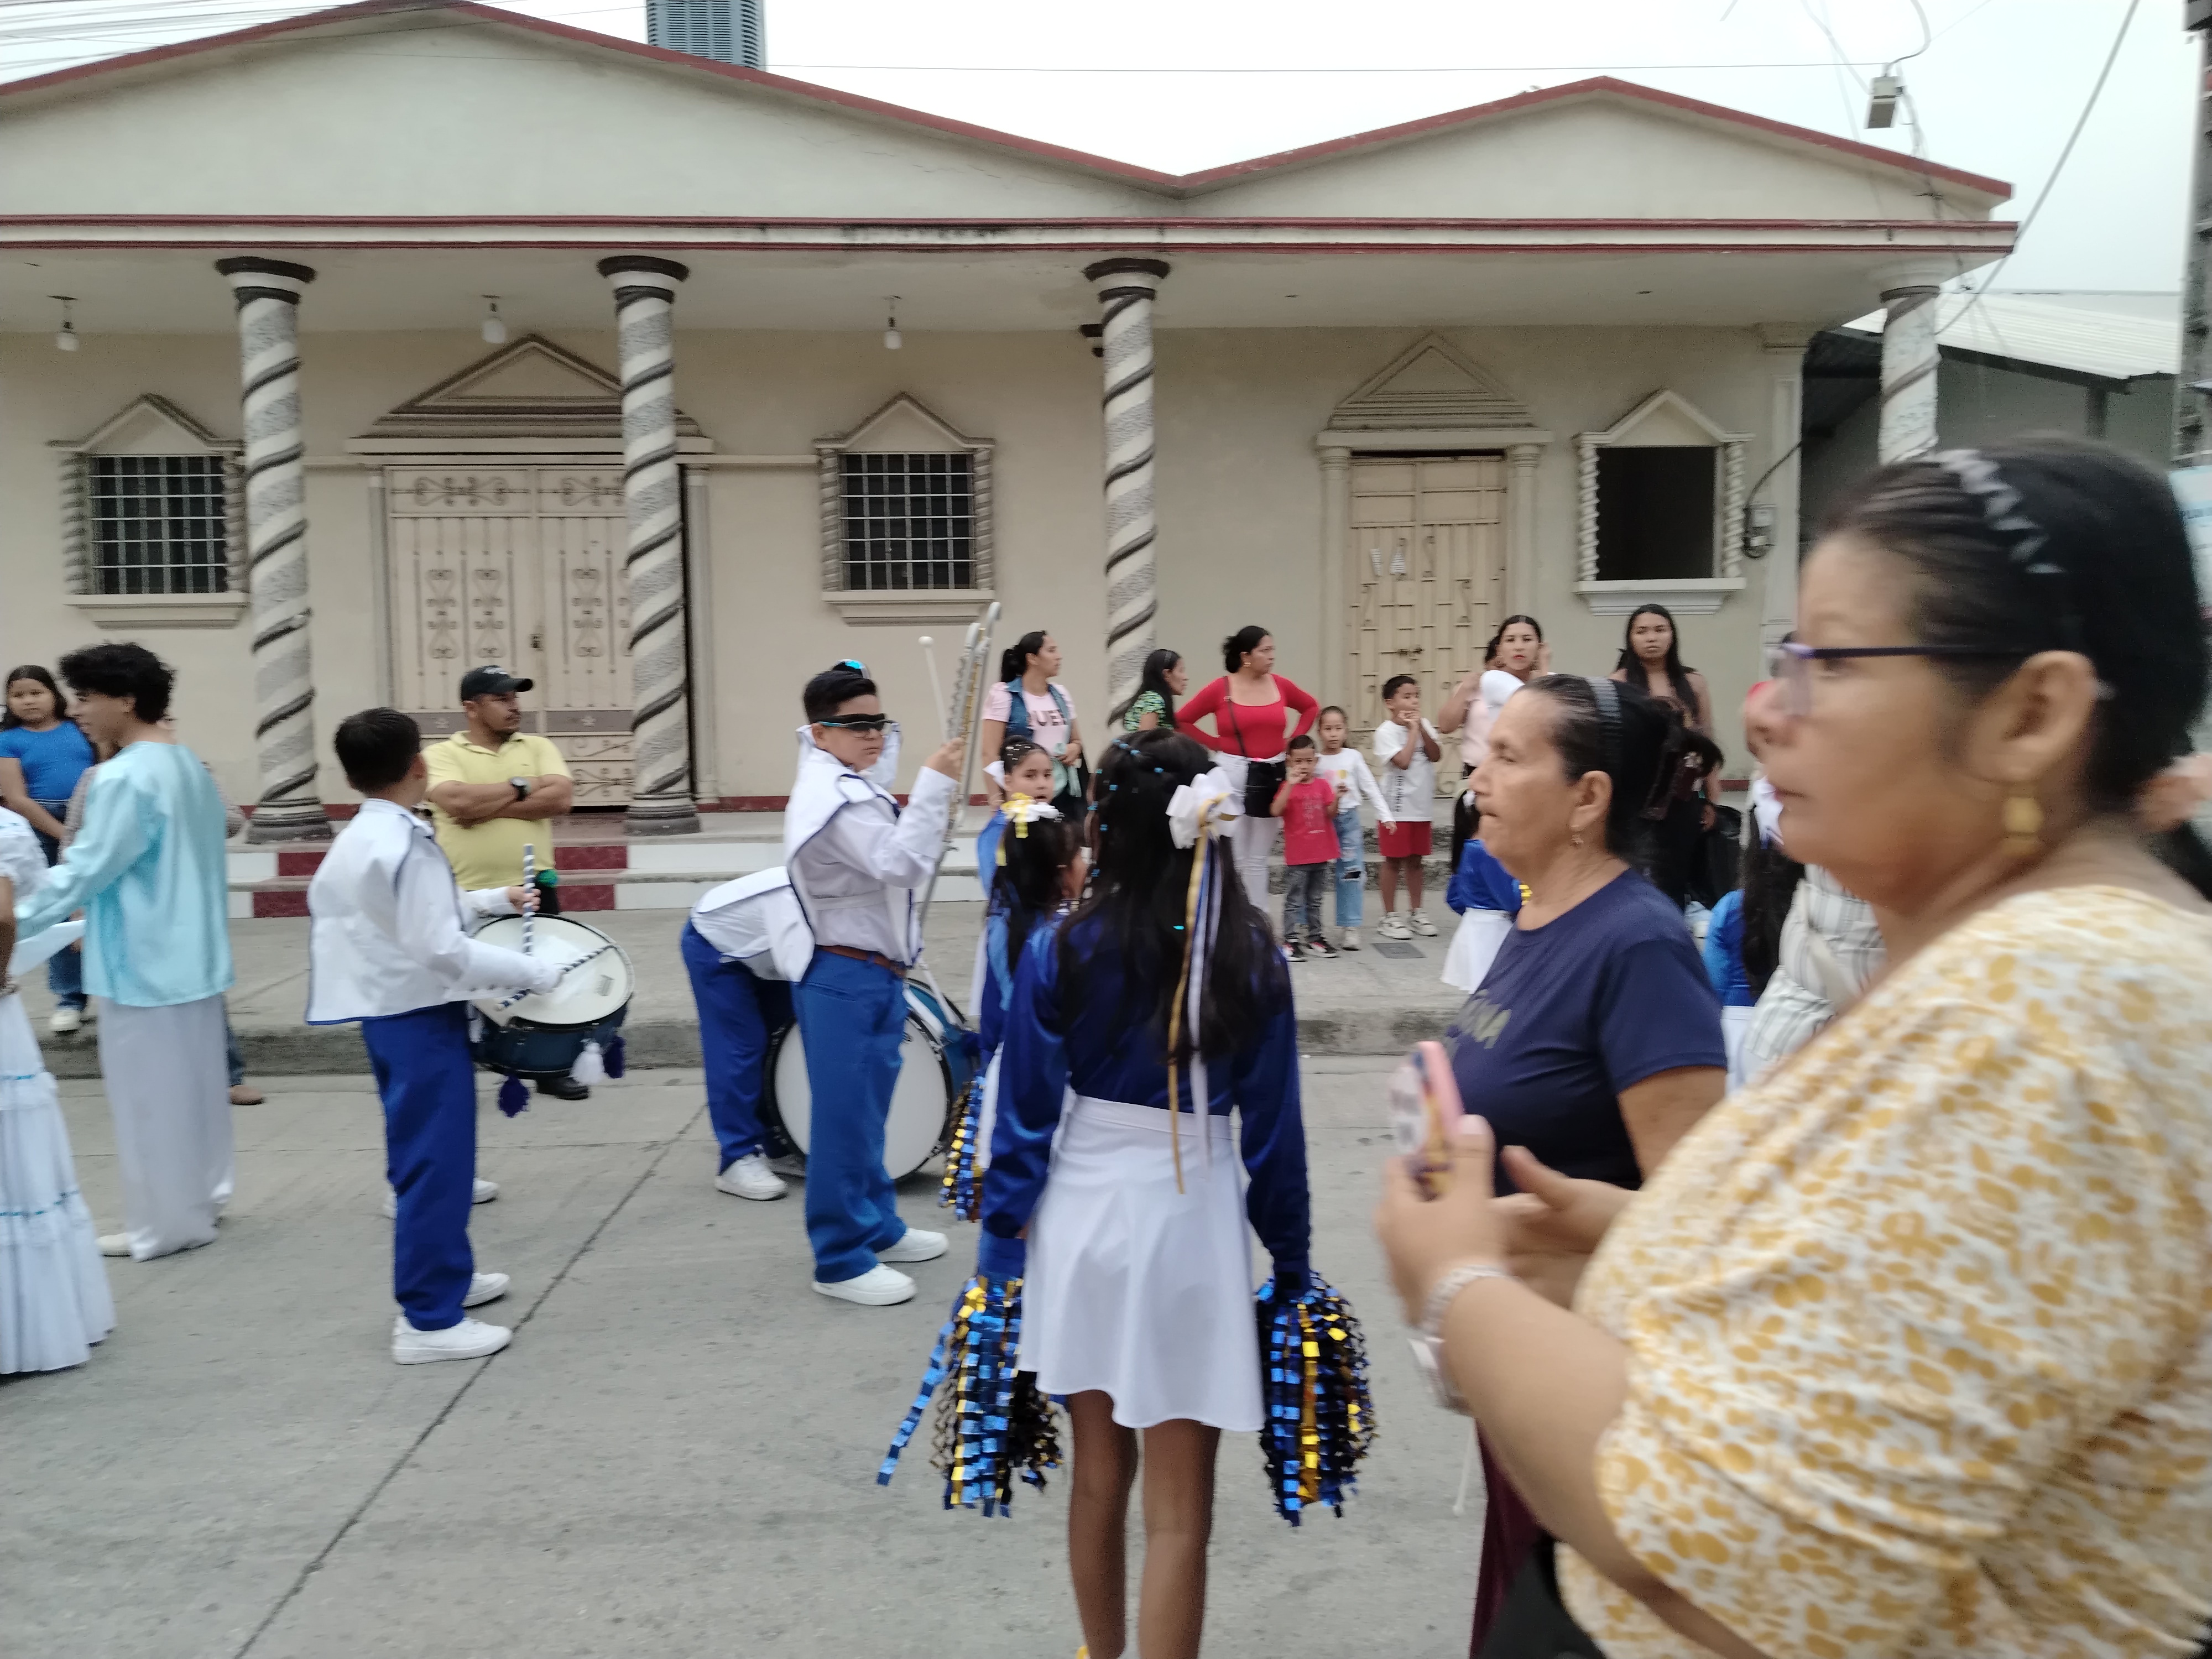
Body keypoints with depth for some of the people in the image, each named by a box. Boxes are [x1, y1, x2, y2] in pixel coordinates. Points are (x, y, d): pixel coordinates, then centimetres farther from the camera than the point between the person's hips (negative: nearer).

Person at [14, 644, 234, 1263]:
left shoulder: (122, 778, -19)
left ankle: (164, 1222, 13)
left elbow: (86, 870, -18)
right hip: (192, 955, 9)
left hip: (142, 961, -9)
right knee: (193, 1082, 17)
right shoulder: (190, 766, 8)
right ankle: (197, 1196, 29)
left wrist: (16, 921, -6)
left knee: (148, 1093, 3)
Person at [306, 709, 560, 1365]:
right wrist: (533, 972, -18)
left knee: (423, 1158, 21)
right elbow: (441, 950, -25)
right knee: (434, 1164, -2)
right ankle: (428, 1321, 5)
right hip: (419, 1018, -10)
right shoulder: (407, 845, -21)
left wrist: (489, 900, 22)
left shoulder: (358, 838, 10)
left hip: (388, 1012, 10)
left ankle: (441, 1277, 35)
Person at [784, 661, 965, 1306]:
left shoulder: (845, 784, 13)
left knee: (865, 1111, 20)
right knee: (845, 1117, -3)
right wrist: (934, 784, -29)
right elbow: (901, 864, -31)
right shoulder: (835, 800, -20)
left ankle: (876, 1226, 33)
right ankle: (841, 1259, 6)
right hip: (847, 979, -11)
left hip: (870, 974, 11)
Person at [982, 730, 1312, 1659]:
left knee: (1099, 1475, 21)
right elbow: (1273, 1128, -3)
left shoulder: (1063, 952, -8)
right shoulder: (1252, 957, -7)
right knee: (1179, 1511, 7)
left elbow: (1025, 1120, -5)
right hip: (1191, 1228, -2)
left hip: (1081, 1219, 2)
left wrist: (1002, 1244, 5)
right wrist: (1290, 1259, 7)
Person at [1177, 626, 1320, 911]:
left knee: (1259, 859, 11)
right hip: (1234, 775, -4)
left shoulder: (1280, 685, 3)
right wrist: (1217, 743, -4)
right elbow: (1182, 721, -1)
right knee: (1234, 859, -2)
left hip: (1272, 776, 4)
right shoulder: (1220, 689, -7)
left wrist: (1292, 740, 7)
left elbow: (1311, 708, 20)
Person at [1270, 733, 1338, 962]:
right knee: (1294, 900, 0)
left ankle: (1314, 938, 23)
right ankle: (1291, 941, 4)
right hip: (1297, 857, -4)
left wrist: (1337, 797, -22)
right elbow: (1276, 811, -22)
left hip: (1322, 854, 4)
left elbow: (1331, 814, -3)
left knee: (1314, 900, 15)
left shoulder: (1323, 784, 4)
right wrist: (1291, 784, -29)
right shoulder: (1288, 787, -6)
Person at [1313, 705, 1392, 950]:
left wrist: (1385, 815, -1)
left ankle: (1349, 927, 5)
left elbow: (1370, 788, 4)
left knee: (1351, 874, -1)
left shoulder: (1353, 757, 2)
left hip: (1349, 819, 1)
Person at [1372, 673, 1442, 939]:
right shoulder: (1386, 731, -11)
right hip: (1397, 807, -5)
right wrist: (1412, 729, -14)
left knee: (1416, 860, 14)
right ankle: (1390, 917, 10)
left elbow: (1435, 755, -4)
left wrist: (1420, 727, -12)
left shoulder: (1424, 725, 7)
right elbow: (1403, 761, -22)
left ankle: (1416, 913, 24)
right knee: (1394, 861, 2)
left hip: (1423, 806, 6)